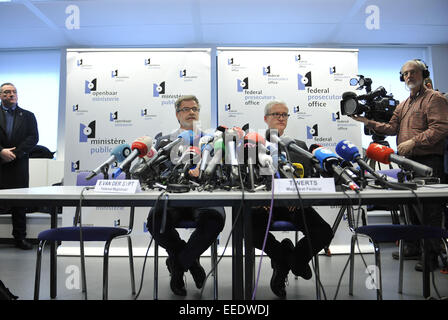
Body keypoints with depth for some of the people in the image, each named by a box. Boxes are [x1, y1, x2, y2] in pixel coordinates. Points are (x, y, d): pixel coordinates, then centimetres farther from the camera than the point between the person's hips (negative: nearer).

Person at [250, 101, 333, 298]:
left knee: (324, 232, -21)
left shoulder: (299, 146, 20)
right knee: (247, 225, -31)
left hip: (293, 204, 2)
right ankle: (283, 254, 0)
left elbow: (307, 178, 9)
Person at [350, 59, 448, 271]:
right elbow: (391, 127, 16)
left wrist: (413, 142, -21)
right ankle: (414, 248, 27)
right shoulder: (403, 105, 22)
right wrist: (368, 122, 5)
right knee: (411, 207, 15)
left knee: (428, 210, -6)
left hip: (428, 162, -8)